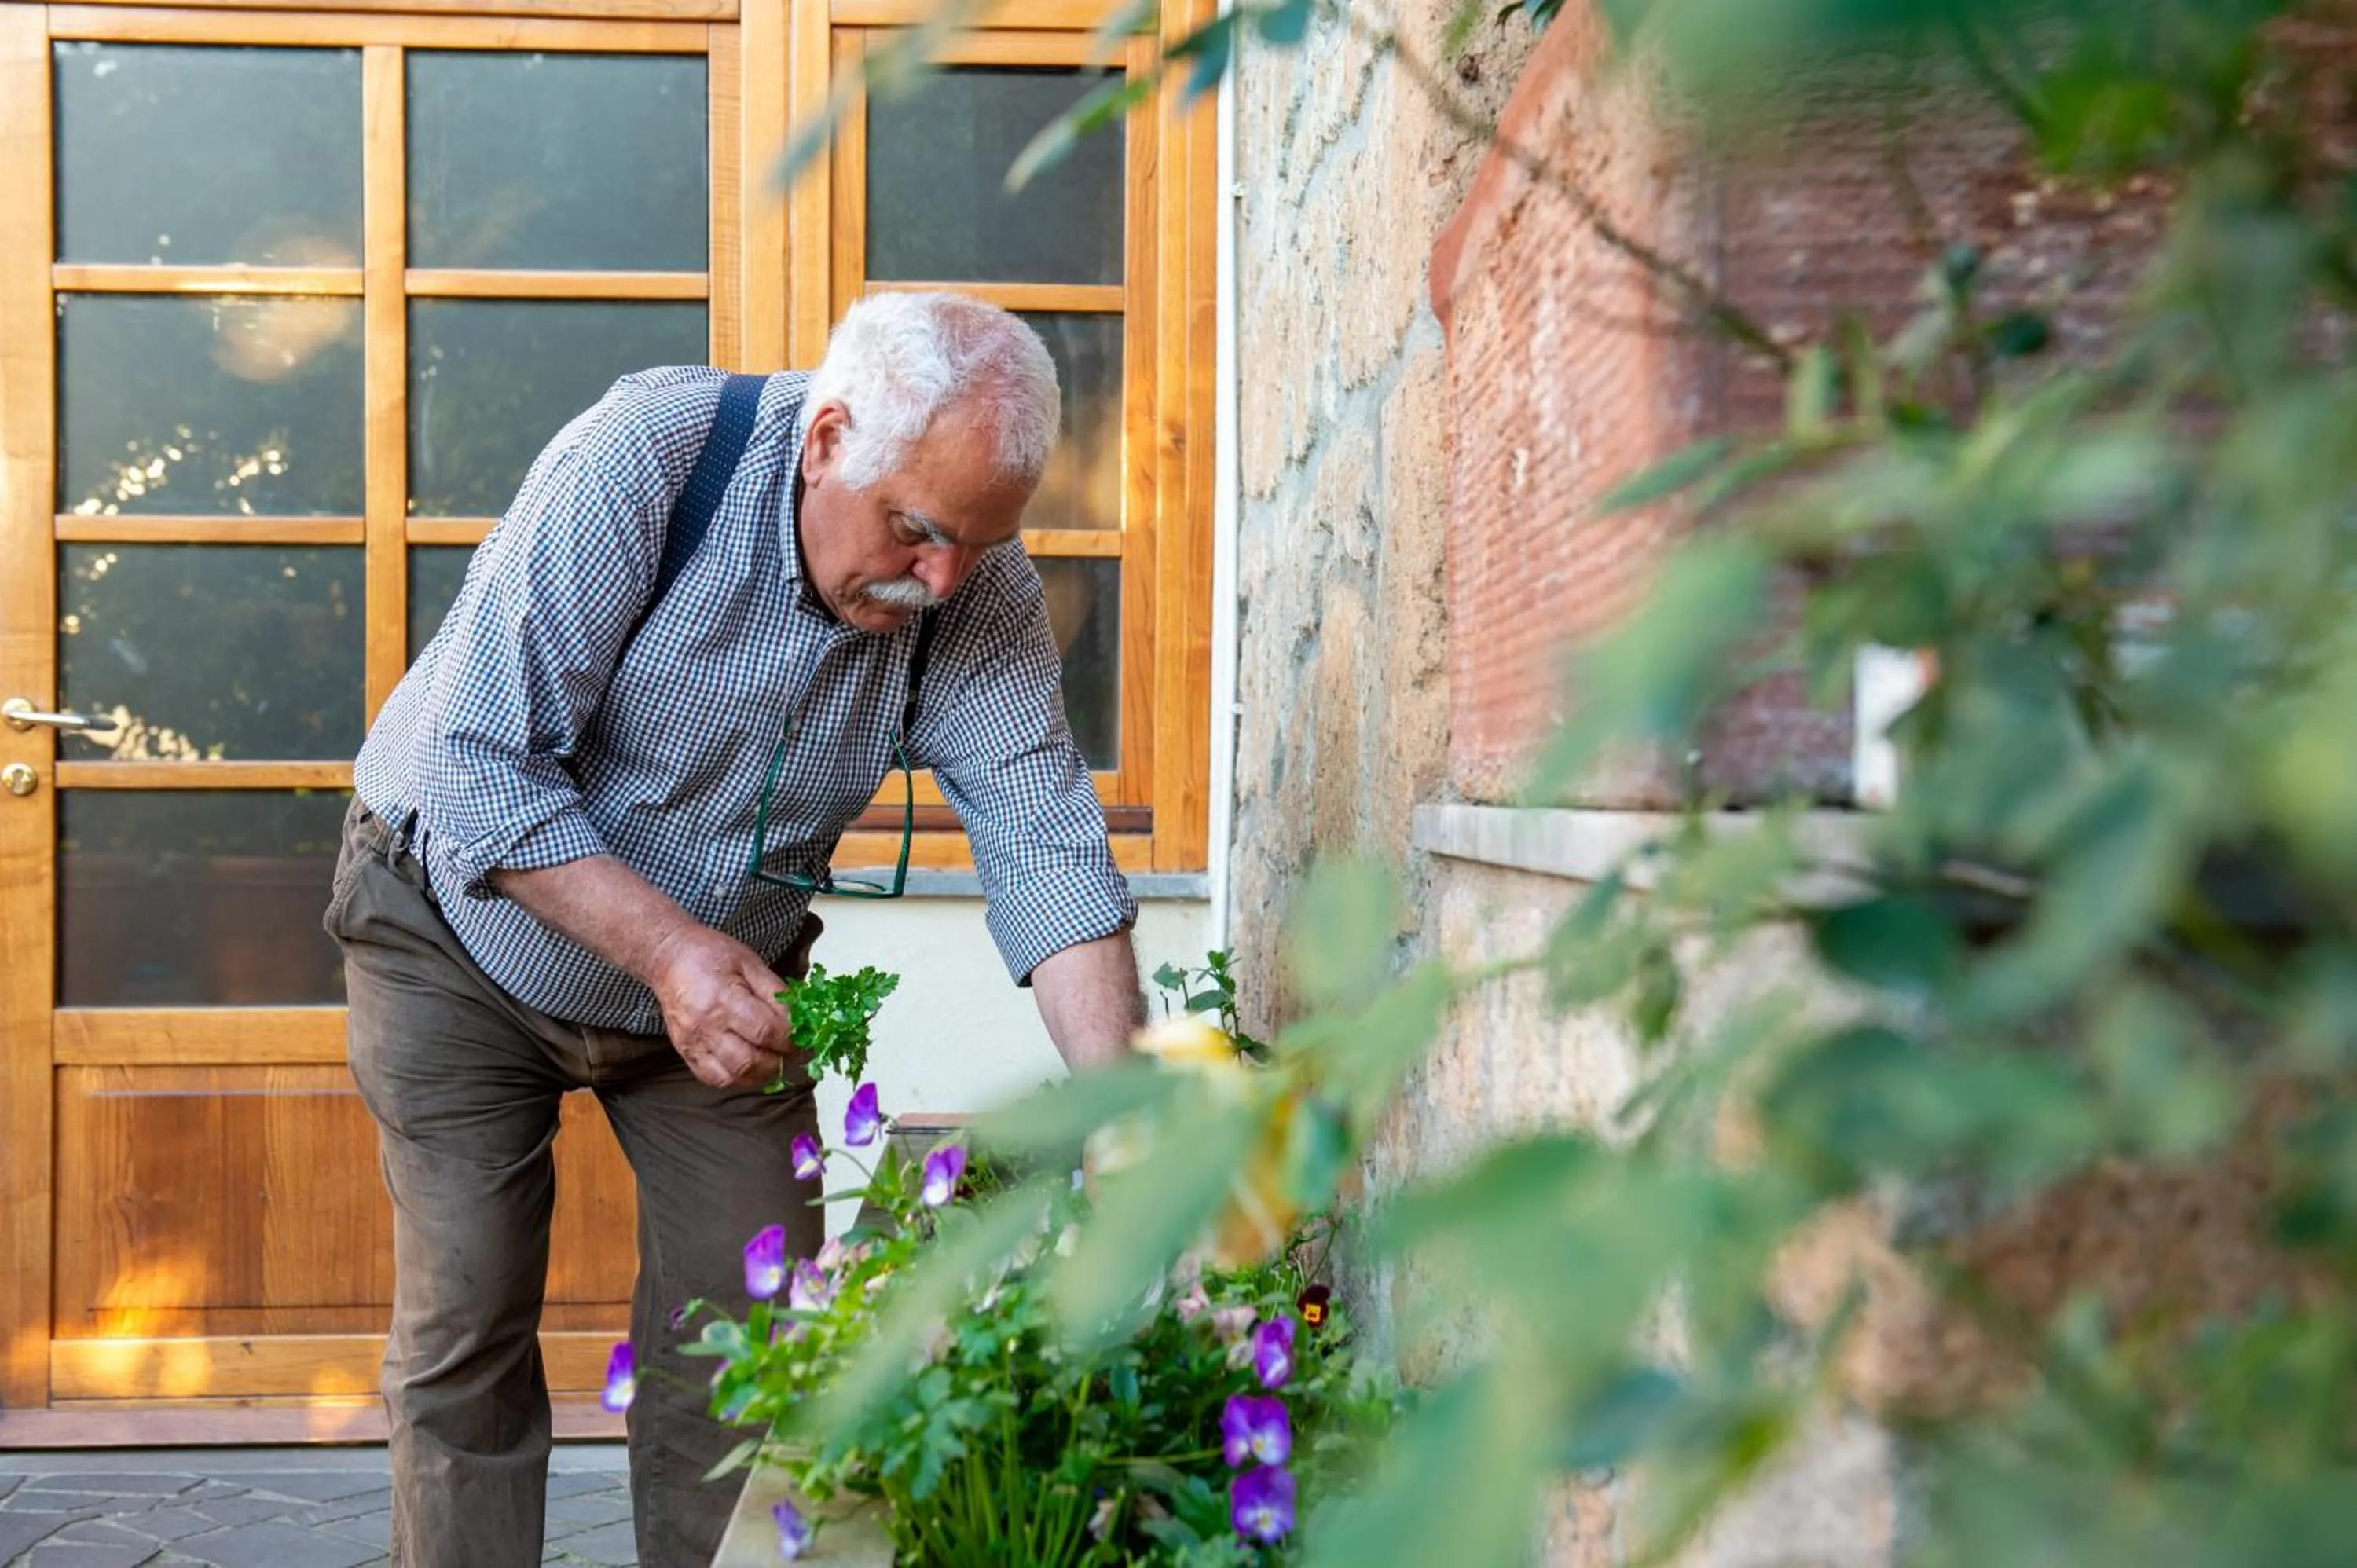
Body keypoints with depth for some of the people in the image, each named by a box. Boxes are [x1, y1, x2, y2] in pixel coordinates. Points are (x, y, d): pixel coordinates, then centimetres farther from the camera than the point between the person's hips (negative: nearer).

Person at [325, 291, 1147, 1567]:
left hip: (728, 968, 3)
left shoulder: (982, 595, -18)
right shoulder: (641, 457, -29)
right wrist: (666, 947, -37)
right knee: (466, 1322, -4)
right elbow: (479, 767, -28)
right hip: (469, 924, -3)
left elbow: (1046, 848, -23)